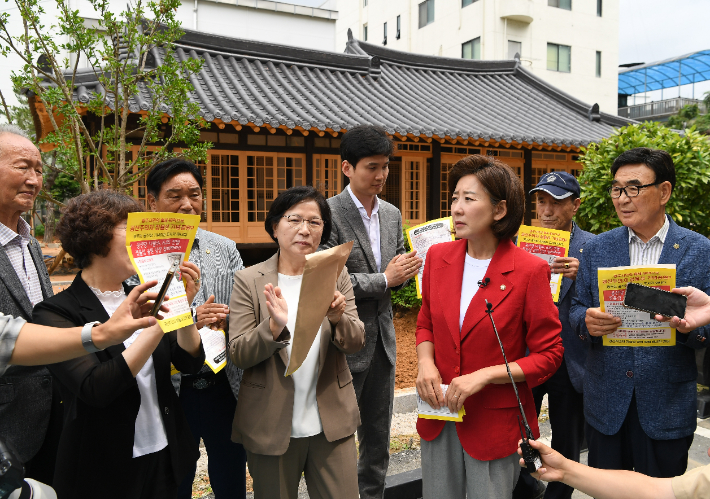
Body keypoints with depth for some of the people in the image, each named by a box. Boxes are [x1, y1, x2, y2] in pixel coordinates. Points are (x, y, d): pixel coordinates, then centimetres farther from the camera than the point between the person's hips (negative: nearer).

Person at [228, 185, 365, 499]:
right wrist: (274, 327, -27)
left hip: (331, 421, 2)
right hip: (271, 425, -1)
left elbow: (356, 343, -3)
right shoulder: (249, 280, -5)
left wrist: (339, 319, -24)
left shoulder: (336, 275, 1)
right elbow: (238, 354, -8)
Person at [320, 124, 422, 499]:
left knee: (378, 436, 19)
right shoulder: (328, 214, -13)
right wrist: (384, 279, -18)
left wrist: (403, 273, -8)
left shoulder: (392, 214, 8)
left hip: (382, 338, 7)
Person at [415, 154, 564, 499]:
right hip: (439, 415, 4)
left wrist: (484, 376, -19)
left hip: (495, 420, -4)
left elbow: (548, 355, -8)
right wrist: (425, 362, -6)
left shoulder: (530, 270, -13)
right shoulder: (438, 256, 0)